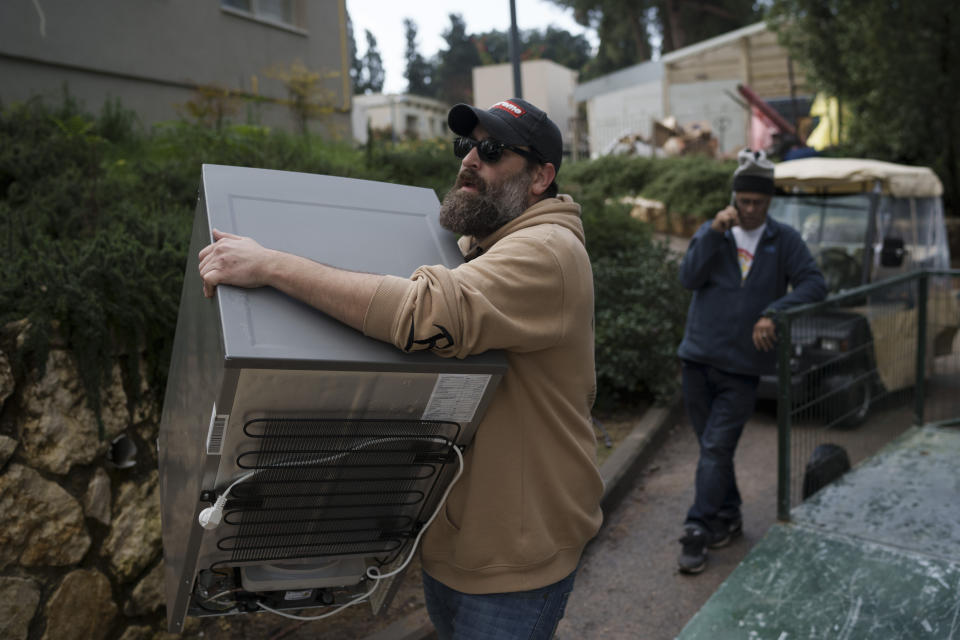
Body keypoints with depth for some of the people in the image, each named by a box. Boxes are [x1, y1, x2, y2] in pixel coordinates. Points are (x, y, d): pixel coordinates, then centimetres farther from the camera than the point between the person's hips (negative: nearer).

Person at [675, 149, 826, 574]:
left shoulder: (784, 240, 2)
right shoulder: (711, 231, 5)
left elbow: (814, 284, -5)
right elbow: (688, 278, -7)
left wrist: (773, 313, -19)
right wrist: (714, 233, -17)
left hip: (743, 366, -2)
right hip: (699, 357, 3)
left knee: (716, 448, -7)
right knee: (711, 446, 12)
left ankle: (697, 532, 0)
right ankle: (728, 517, 30)